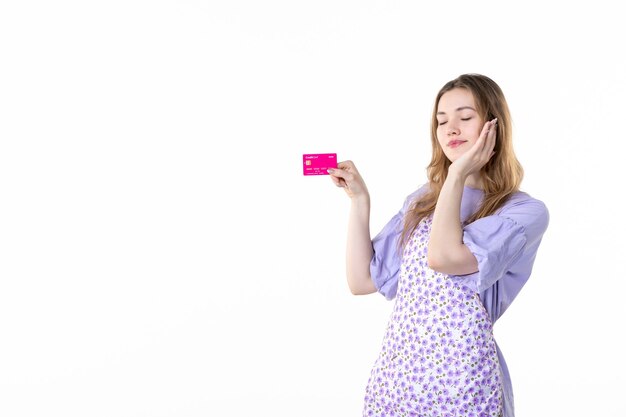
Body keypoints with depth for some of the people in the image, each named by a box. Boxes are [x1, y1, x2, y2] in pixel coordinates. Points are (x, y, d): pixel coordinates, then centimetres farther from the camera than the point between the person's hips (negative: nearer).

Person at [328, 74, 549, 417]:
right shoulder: (422, 201, 10)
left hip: (459, 377, -5)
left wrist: (458, 174, -12)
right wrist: (359, 198, 2)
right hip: (393, 368, 5)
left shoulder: (524, 211, -7)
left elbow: (444, 257, -23)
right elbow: (362, 281, 7)